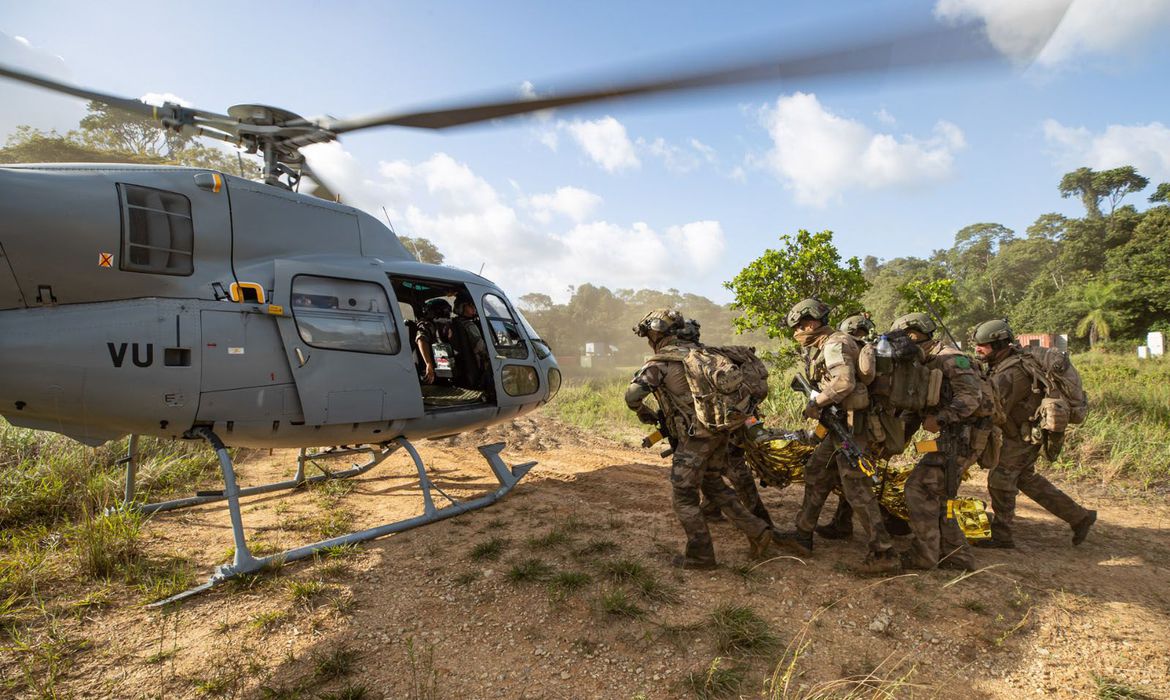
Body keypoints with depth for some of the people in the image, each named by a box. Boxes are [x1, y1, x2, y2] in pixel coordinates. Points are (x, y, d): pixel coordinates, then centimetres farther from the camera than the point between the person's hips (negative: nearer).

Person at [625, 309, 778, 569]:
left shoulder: (659, 362, -10)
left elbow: (632, 395, -18)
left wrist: (644, 413, 3)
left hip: (696, 436, -8)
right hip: (720, 429, 8)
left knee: (683, 497, 5)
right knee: (714, 484, 24)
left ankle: (700, 555, 13)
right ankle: (757, 531, 21)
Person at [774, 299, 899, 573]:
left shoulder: (835, 344, -15)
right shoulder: (822, 347, 16)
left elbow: (844, 382, -28)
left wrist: (816, 403, -19)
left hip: (850, 426, -11)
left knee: (856, 488, -7)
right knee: (815, 474, 15)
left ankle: (884, 553, 1)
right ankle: (803, 535, 25)